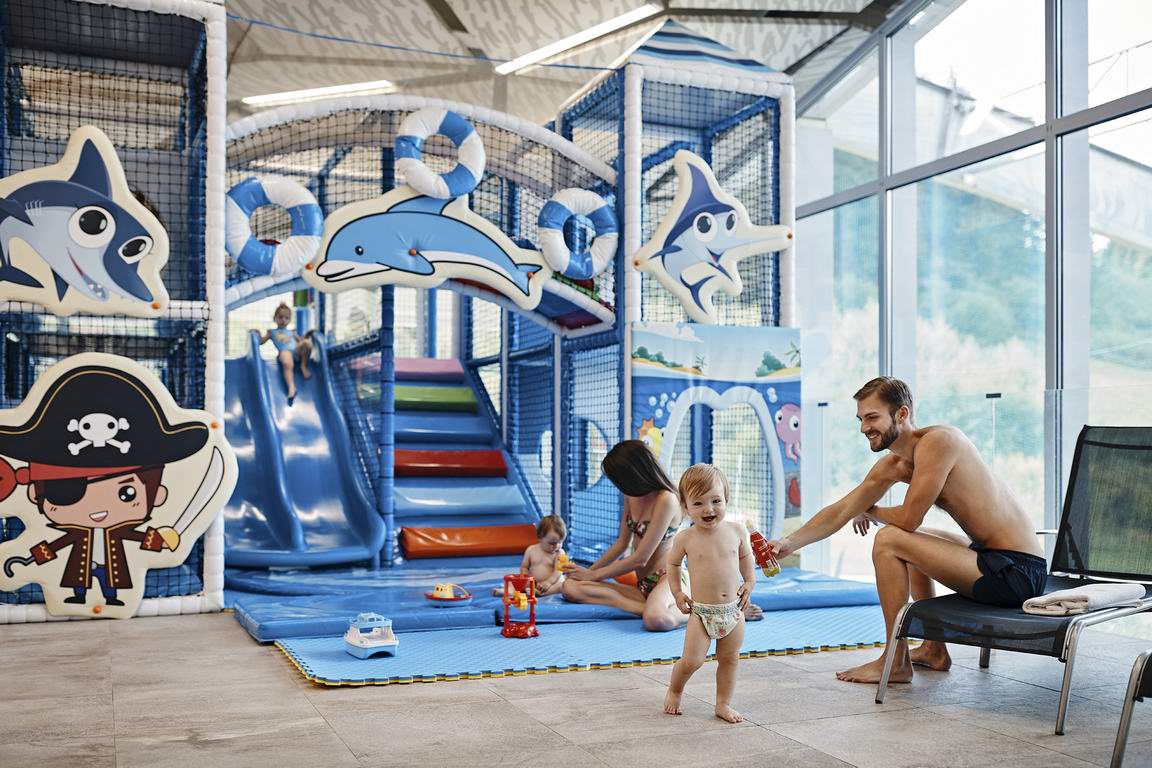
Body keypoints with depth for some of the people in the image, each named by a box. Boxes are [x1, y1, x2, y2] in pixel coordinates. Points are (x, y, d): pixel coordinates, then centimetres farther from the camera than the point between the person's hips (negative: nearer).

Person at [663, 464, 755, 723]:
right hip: (701, 612, -3)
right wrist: (677, 593, 3)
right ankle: (674, 691, 23)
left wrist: (749, 582, 9)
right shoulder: (685, 539, -11)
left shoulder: (736, 530, -4)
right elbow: (672, 563, 9)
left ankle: (724, 704, 28)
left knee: (729, 659, 12)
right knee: (691, 661, -6)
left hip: (733, 610, 3)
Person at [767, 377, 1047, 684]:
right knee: (912, 543, 29)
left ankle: (896, 663, -3)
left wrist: (871, 512, 3)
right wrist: (790, 543, -1)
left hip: (1017, 573, -10)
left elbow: (908, 518, -19)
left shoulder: (937, 441, -18)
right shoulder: (893, 466, 9)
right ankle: (934, 650, 33)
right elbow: (841, 511, 10)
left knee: (889, 540, -13)